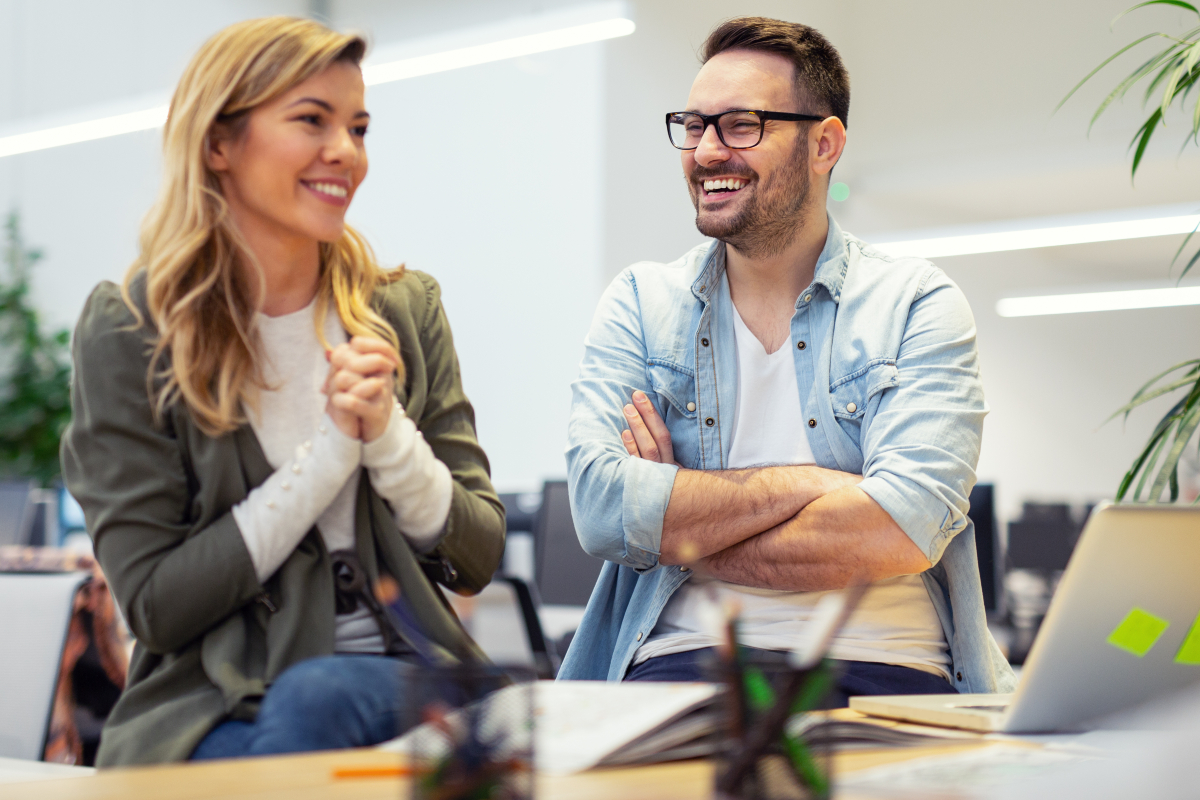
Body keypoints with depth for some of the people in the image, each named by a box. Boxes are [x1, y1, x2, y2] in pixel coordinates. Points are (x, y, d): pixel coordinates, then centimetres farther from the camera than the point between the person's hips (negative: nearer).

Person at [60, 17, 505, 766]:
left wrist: (387, 432, -13)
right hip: (216, 701, -1)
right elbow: (154, 605, -8)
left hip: (400, 676, 2)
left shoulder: (404, 309, 7)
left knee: (317, 698, -32)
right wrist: (333, 447, -13)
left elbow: (478, 558, 6)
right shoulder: (127, 331, -3)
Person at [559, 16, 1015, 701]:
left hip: (881, 672, 0)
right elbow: (599, 504, -5)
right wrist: (807, 483, -10)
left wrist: (673, 527, -6)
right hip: (682, 663, 1)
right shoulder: (639, 305, 12)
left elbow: (903, 533, -12)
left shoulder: (918, 305, 5)